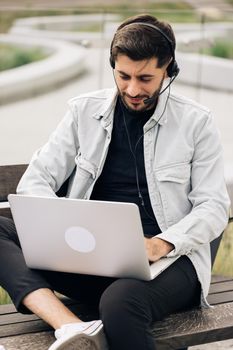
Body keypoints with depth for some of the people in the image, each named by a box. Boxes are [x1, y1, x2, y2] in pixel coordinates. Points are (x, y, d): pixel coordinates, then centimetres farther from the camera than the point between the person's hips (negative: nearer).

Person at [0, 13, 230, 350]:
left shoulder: (195, 122, 4)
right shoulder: (85, 111, 11)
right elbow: (35, 180, 7)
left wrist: (163, 243, -18)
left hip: (166, 259, -4)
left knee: (121, 300, -41)